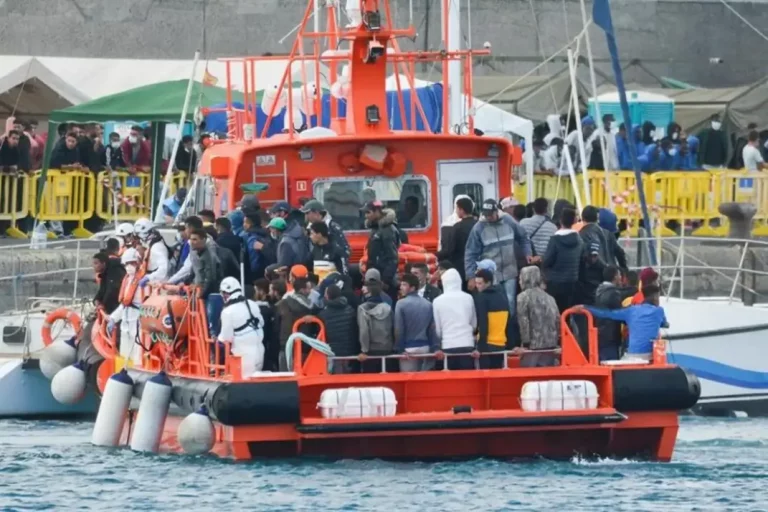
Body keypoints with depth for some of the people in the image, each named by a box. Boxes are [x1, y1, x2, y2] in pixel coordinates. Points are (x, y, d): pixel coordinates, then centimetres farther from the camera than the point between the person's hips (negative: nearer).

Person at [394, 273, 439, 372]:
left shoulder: (401, 304, -10)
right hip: (425, 347, 5)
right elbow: (432, 328, 7)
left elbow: (398, 329, -11)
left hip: (409, 349, -5)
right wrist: (435, 348, 7)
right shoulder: (428, 304, 7)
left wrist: (400, 349, -7)